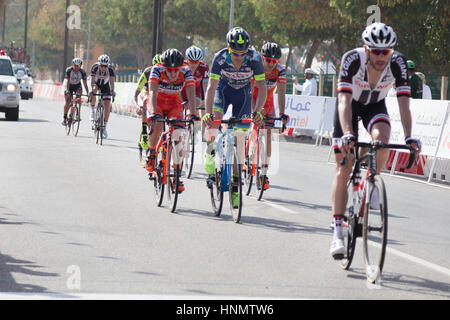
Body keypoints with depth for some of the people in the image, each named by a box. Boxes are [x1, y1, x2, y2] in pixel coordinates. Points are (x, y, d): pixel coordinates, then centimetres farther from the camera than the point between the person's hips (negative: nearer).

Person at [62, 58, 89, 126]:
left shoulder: (82, 72, -23)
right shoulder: (69, 70, -26)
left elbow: (85, 83, -24)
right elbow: (67, 81, -30)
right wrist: (67, 91, -42)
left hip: (77, 86, 1)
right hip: (69, 86, -1)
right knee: (68, 102, -12)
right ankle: (65, 118, 2)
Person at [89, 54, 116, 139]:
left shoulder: (111, 69, -28)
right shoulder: (95, 67, -30)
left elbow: (111, 81, -36)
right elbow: (92, 80, -36)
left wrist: (112, 90, -54)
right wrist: (92, 90, -53)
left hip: (105, 86, 1)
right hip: (96, 83, -1)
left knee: (107, 106, -11)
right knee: (94, 89, -37)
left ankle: (104, 128, 1)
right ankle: (92, 111, -18)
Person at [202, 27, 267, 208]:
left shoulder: (254, 59, -29)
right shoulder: (220, 58, -30)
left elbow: (262, 88, -26)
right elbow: (211, 87, -31)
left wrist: (257, 111, -39)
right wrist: (208, 113, -42)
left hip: (243, 95, 0)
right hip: (224, 90, 0)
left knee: (239, 139, -5)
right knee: (216, 116, -32)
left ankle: (235, 186, 3)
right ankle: (210, 153, -6)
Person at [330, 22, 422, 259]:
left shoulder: (397, 63, -28)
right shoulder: (352, 59, -34)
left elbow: (404, 102, -30)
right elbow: (344, 101, -40)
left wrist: (409, 137, -42)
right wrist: (347, 134, -54)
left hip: (375, 105, 2)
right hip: (350, 105, -2)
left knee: (382, 136, -33)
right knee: (343, 170, -9)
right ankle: (337, 232, -7)